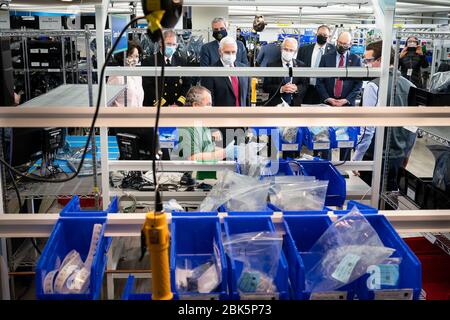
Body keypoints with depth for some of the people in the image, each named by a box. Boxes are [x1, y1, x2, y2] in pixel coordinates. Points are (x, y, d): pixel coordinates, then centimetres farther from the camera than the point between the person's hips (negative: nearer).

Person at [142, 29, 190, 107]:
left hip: (178, 108, 3)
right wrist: (164, 105, -13)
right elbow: (148, 87, -7)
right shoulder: (149, 61, 0)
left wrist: (179, 103, -5)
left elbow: (187, 84, 9)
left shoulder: (182, 61, 12)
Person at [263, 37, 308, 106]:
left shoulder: (301, 66, 12)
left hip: (295, 104, 2)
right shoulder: (272, 66, 5)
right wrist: (281, 89, -18)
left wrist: (296, 88, -15)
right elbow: (265, 87, -3)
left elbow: (305, 86, 7)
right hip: (276, 104, -2)